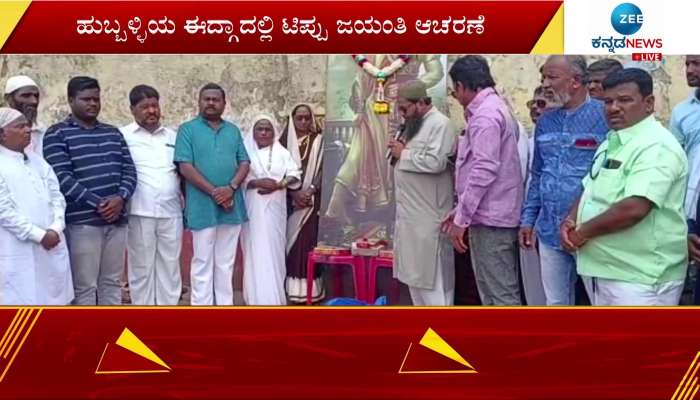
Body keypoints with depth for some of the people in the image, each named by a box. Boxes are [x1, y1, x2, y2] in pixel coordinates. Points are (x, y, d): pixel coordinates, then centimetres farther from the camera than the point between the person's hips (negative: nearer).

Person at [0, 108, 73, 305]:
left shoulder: (37, 160, 14)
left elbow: (56, 196, 10)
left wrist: (56, 228, -6)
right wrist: (39, 235, -15)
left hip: (52, 246, 6)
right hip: (18, 253, -6)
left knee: (52, 299, 11)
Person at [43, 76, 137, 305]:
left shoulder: (113, 133, 16)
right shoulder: (57, 134, -1)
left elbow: (129, 170, 10)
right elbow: (62, 177, -11)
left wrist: (121, 198, -10)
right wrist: (96, 203, -17)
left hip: (117, 219, 5)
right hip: (82, 221, -5)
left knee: (112, 282, 12)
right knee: (85, 286, -1)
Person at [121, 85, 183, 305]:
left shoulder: (173, 136, 14)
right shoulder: (123, 136, 0)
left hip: (171, 212, 4)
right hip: (140, 213, -4)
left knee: (170, 267, 9)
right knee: (141, 268, 4)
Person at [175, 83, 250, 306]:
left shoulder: (233, 130, 13)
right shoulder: (188, 129, 0)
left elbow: (244, 163, 7)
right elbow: (185, 166, -9)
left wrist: (231, 188, -11)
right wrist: (214, 192, -14)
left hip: (232, 206, 4)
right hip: (203, 207, -4)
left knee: (226, 262, 11)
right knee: (202, 263, 1)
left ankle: (225, 306, 19)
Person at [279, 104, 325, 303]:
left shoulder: (319, 141, 5)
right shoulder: (284, 142, 7)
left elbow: (323, 169, -1)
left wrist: (309, 191, -14)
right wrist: (294, 193, -12)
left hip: (312, 200, -1)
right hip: (289, 200, 1)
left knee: (308, 240, -5)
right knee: (291, 241, 0)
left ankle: (309, 287, -3)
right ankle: (292, 287, 2)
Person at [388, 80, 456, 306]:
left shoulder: (440, 124, -13)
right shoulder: (414, 124, 16)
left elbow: (435, 162, -27)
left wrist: (403, 154, -15)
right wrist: (399, 151, 2)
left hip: (428, 214, -10)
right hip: (410, 212, 10)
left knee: (433, 273, -5)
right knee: (414, 269, 15)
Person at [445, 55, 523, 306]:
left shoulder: (485, 114, -14)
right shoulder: (494, 109, 18)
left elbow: (484, 170, -22)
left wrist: (462, 219, -18)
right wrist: (461, 210, 20)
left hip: (490, 219, -10)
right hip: (495, 215, 10)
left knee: (501, 295, -6)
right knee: (496, 291, 14)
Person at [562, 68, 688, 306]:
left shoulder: (656, 147, -17)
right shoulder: (611, 144, 14)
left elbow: (633, 209, -29)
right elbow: (590, 191, 20)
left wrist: (582, 232, -15)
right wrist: (570, 222, -1)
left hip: (638, 279, -9)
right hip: (601, 270, 9)